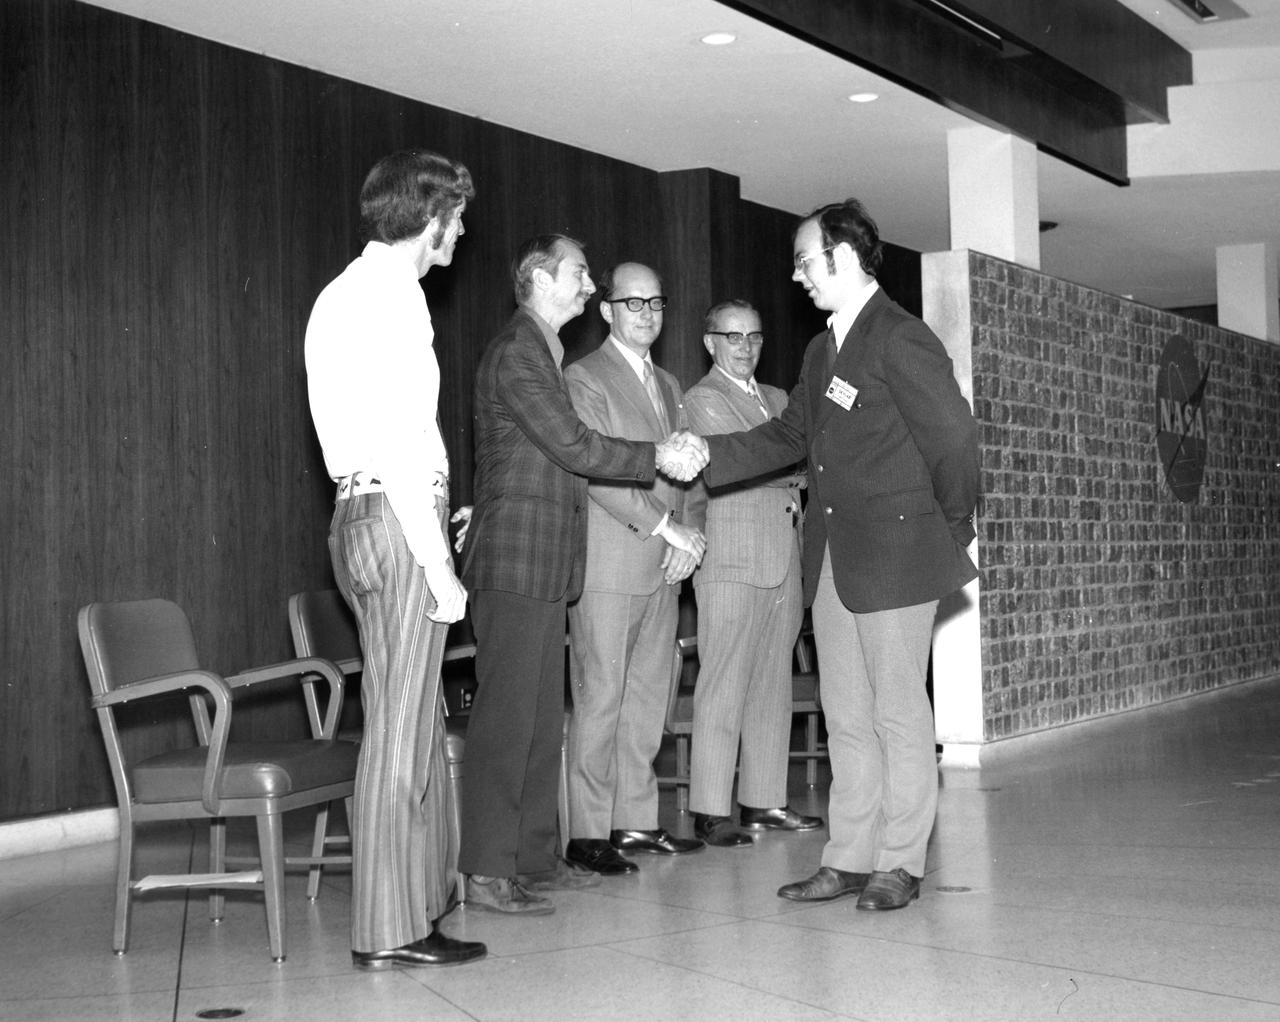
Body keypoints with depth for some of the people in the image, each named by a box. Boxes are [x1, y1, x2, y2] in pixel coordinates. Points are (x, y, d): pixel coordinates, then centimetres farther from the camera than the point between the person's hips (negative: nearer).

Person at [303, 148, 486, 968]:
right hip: (398, 515, -10)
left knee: (415, 723, 16)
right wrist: (440, 568, -17)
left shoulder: (346, 292, 19)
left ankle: (422, 892, 26)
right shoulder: (392, 296, -12)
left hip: (362, 509, 10)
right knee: (401, 734, -4)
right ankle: (390, 930, 3)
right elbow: (399, 445, -19)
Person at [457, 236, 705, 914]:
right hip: (515, 558, -10)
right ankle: (487, 871, -5)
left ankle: (534, 856, 17)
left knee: (542, 716, 11)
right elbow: (572, 447, -16)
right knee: (506, 713, -8)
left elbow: (573, 452, 17)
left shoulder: (544, 351, 21)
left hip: (544, 565, 10)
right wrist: (658, 457, -7)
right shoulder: (515, 352, -10)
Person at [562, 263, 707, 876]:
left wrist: (687, 538, 2)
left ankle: (635, 820, 16)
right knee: (599, 699, -5)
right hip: (608, 564, -7)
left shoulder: (668, 385, 21)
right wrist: (668, 528, -14)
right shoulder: (584, 379, -3)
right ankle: (587, 834, -1)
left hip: (664, 567, 7)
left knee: (648, 698, 9)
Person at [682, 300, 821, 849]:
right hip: (732, 560, -7)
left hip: (784, 561, 7)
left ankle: (763, 801, 16)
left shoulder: (776, 398, 22)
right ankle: (711, 811, -3)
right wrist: (799, 472, -4)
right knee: (723, 687, -7)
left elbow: (794, 468, 15)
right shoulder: (703, 398, 0)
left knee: (772, 685, 9)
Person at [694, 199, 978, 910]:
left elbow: (954, 436, -12)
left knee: (899, 714, 1)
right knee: (847, 718, 11)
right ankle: (850, 859, 19)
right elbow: (789, 435, 17)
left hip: (894, 556, -8)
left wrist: (950, 531, -3)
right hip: (833, 559, 8)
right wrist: (706, 455, 7)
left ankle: (899, 865, 10)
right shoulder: (823, 350, 16)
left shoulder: (901, 339, -11)